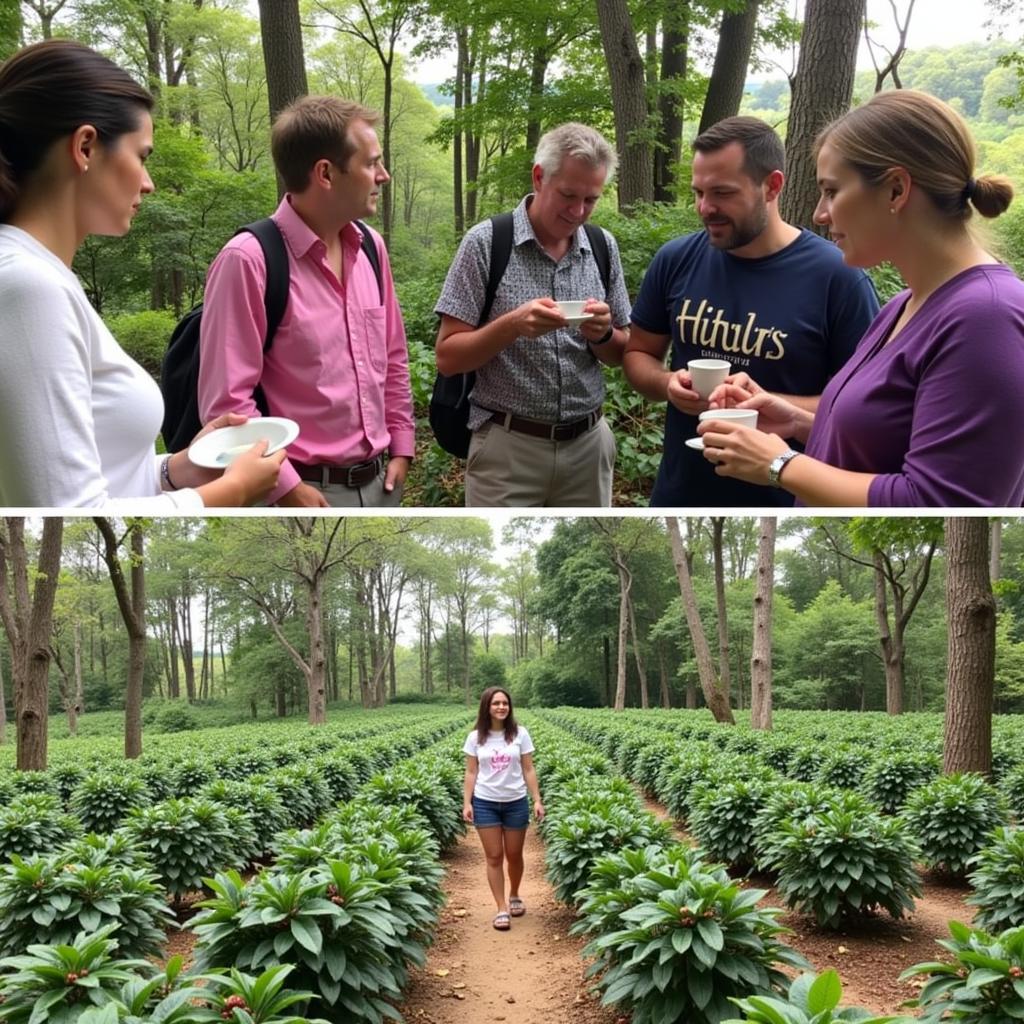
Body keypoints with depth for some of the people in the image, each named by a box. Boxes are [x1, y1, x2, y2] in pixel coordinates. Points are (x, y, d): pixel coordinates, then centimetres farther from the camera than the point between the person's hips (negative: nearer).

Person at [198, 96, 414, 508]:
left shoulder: (370, 247, 6)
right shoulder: (249, 259, -16)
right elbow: (226, 399, -17)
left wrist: (401, 447, 12)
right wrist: (286, 486, -17)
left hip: (378, 482, 7)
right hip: (307, 492, -7)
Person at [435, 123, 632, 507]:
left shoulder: (603, 247, 3)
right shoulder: (485, 243, -9)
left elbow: (620, 356, 9)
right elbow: (448, 358, -10)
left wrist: (602, 334, -13)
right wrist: (511, 324, -26)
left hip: (588, 445, 4)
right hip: (507, 448, -4)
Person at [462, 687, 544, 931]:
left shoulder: (520, 734, -3)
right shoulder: (476, 737, -1)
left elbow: (528, 770, 1)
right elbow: (471, 773, 2)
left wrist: (537, 800, -4)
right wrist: (467, 803, -6)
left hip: (516, 803, 0)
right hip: (485, 803, 0)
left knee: (514, 855, 10)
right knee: (494, 857, 0)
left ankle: (514, 896, 35)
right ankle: (502, 909, 7)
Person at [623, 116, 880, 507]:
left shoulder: (837, 276, -13)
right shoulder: (675, 260, -2)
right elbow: (638, 353, 9)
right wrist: (667, 384, -12)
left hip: (784, 498, -3)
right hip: (678, 491, 4)